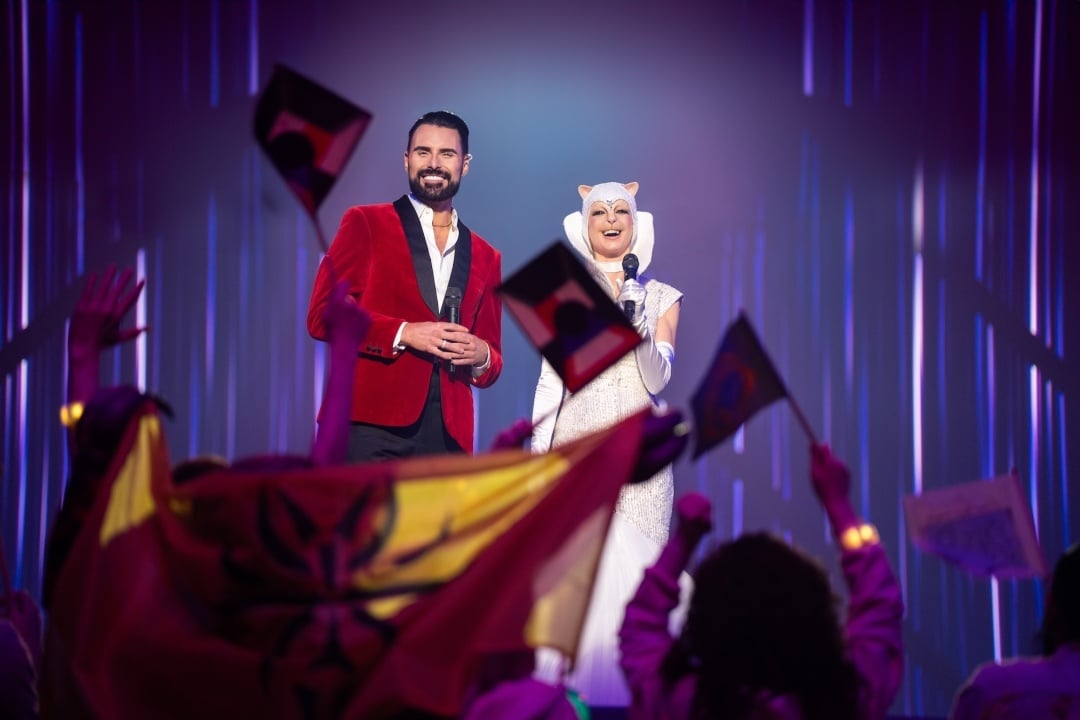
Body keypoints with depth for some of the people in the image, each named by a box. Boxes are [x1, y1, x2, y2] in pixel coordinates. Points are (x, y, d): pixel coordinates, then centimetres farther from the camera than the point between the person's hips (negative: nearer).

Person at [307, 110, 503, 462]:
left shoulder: (485, 257, 19)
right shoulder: (365, 223, 9)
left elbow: (491, 361, 23)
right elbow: (322, 315, -1)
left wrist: (481, 357, -2)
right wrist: (404, 333, -12)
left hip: (447, 435, 4)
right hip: (372, 430, -4)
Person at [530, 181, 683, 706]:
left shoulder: (661, 298, 10)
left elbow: (658, 379, 0)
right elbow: (550, 381, 8)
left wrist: (639, 327, -16)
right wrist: (538, 456, 1)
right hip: (577, 449, 0)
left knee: (635, 571, -7)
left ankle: (632, 694, 1)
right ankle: (574, 691, -3)